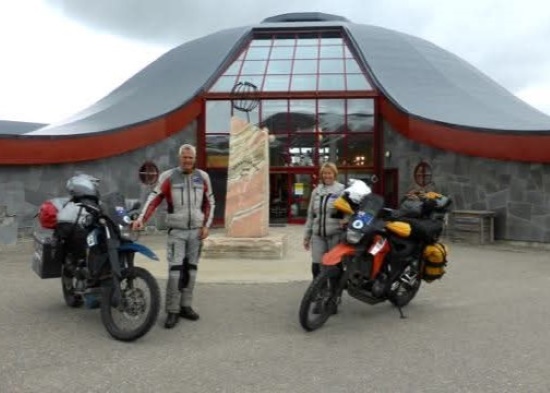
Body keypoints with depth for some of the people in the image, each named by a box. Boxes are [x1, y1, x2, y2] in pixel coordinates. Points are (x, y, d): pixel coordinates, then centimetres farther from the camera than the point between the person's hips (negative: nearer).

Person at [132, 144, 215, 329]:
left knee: (191, 270, 9)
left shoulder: (203, 177, 5)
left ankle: (185, 306, 20)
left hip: (196, 231, 3)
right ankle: (172, 311, 0)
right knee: (175, 270, -9)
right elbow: (154, 198, -10)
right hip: (176, 231, -3)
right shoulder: (168, 176, -4)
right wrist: (142, 218, -23)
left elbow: (209, 202, 11)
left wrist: (206, 225, 3)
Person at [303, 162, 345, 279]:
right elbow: (310, 215, 17)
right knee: (316, 266, 4)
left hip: (335, 235, -4)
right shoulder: (316, 191, 14)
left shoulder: (342, 190, -2)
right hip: (318, 235, 4)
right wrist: (307, 236, 16)